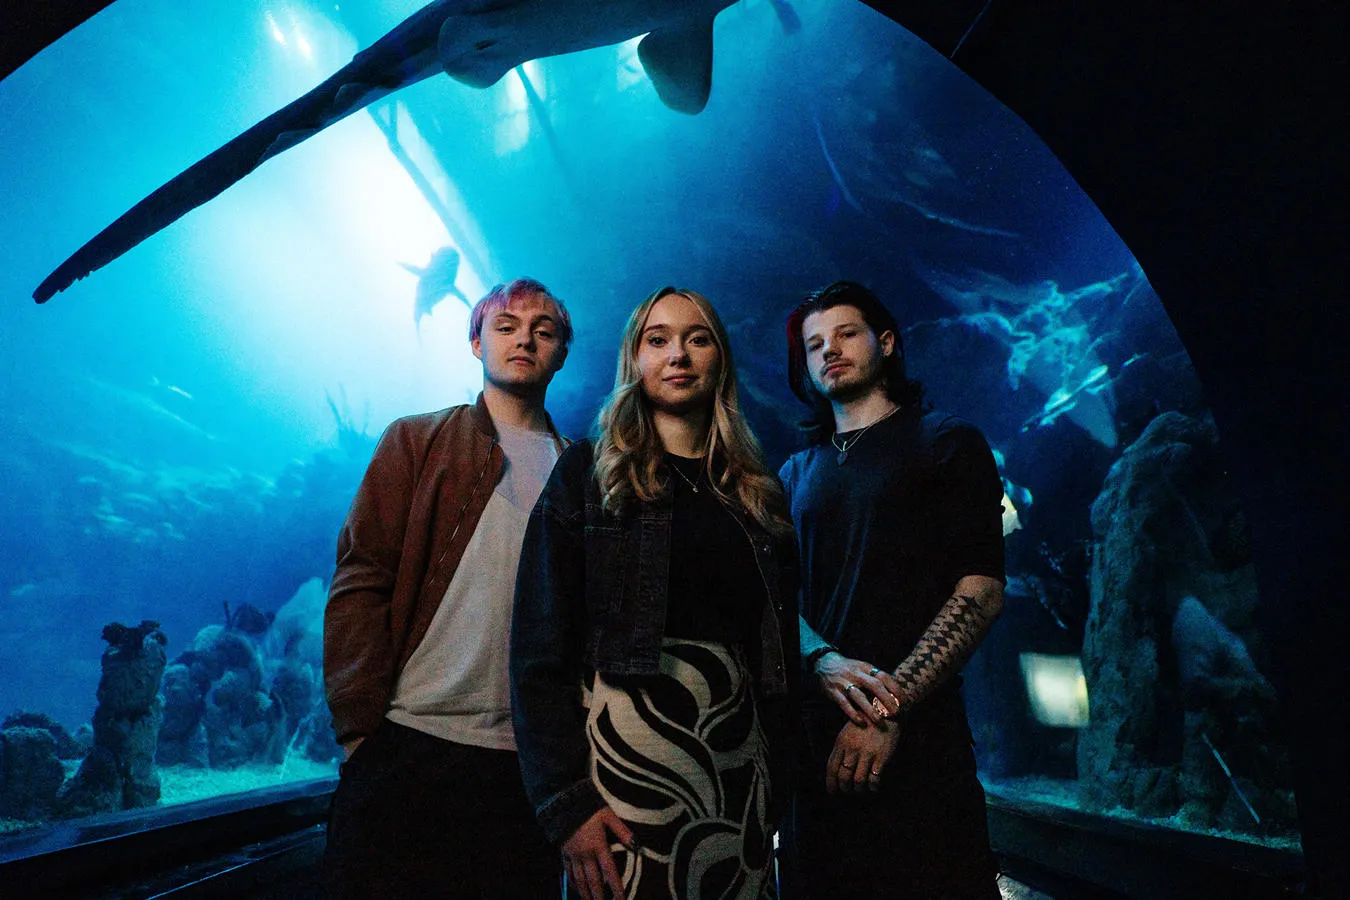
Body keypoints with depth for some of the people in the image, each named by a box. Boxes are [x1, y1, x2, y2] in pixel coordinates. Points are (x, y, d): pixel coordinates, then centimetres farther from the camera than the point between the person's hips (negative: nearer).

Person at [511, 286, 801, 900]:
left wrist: (776, 789, 6)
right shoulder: (588, 473, 0)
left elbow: (780, 652, 12)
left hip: (737, 754, 4)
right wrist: (566, 799, -14)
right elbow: (540, 646, -6)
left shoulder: (759, 494, 11)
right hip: (624, 744, -3)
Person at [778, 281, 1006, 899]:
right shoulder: (795, 475, 17)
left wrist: (891, 706, -17)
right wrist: (824, 662, -14)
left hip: (919, 734, -4)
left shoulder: (947, 445, 3)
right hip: (814, 736, 4)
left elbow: (981, 591, -7)